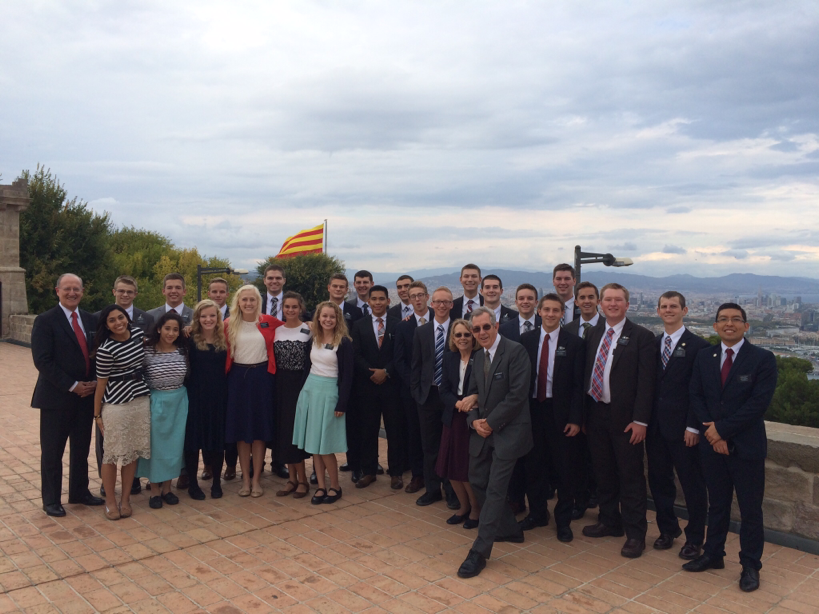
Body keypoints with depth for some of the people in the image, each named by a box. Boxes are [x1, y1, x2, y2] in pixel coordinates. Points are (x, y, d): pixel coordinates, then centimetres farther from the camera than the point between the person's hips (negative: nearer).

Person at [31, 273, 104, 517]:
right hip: (56, 397, -5)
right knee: (52, 451, 6)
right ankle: (51, 500, 19)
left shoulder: (90, 320, 8)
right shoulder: (45, 321, -8)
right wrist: (71, 386, -17)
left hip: (86, 395, 5)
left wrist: (94, 381, -4)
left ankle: (79, 492, 30)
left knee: (82, 448, 15)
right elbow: (43, 360, -15)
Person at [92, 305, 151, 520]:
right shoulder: (105, 349, -14)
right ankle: (110, 500, 20)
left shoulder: (138, 333, 2)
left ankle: (125, 499, 23)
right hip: (116, 404, -5)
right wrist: (97, 414, -1)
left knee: (133, 452, 10)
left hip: (141, 400, 5)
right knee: (112, 453, 4)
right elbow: (101, 383, -7)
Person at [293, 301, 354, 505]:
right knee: (313, 443, 7)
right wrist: (304, 388, 7)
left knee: (325, 445, -4)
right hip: (309, 390, 6)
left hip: (329, 392, -6)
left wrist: (341, 404, -14)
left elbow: (347, 375, -11)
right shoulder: (314, 339, 8)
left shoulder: (344, 342, -9)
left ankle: (335, 487, 13)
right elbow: (307, 366, 14)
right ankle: (321, 487, 16)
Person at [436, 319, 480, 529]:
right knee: (451, 466, 9)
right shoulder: (449, 358, 7)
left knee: (469, 468, -2)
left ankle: (476, 509, 22)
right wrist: (458, 404, -12)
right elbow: (444, 390, 5)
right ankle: (464, 506, 30)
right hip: (453, 418, 5)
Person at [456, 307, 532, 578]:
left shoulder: (515, 352, -13)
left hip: (508, 431, -8)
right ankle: (510, 530, 32)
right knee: (478, 482, 12)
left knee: (495, 489, -7)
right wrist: (474, 420, -3)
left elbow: (517, 395, -19)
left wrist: (490, 422, -15)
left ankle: (479, 552, -2)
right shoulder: (478, 356, 11)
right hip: (483, 430, 8)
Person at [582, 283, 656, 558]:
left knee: (631, 476, 3)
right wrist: (584, 413, 6)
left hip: (625, 417, -5)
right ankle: (609, 522, 32)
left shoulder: (641, 337, -7)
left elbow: (646, 381, -11)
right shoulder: (593, 335, 10)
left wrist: (640, 420, -15)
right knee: (603, 473, 16)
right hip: (596, 413, 5)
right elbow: (587, 374, 10)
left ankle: (635, 534, 14)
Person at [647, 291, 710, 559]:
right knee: (659, 481, 13)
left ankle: (694, 538, 20)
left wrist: (693, 426, -14)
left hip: (683, 429, -5)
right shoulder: (652, 344, 10)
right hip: (656, 426, 5)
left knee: (692, 485, 5)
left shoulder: (698, 346, -6)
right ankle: (668, 529, 30)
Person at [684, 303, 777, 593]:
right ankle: (713, 554, 30)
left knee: (750, 509, 7)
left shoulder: (763, 359, -8)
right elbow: (696, 396, 5)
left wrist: (723, 429, -15)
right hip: (713, 442, 4)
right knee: (717, 504, 16)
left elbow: (759, 403, -15)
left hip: (747, 446, -4)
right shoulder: (704, 357, 5)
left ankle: (750, 565, 21)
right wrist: (711, 431, -8)